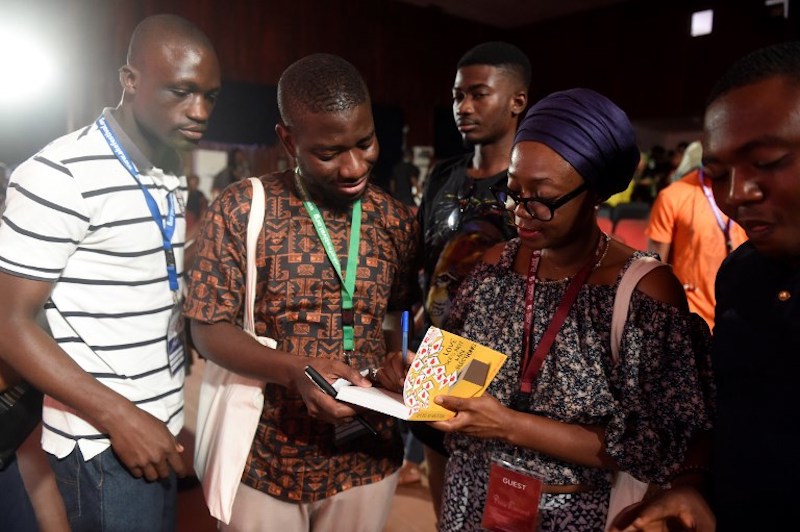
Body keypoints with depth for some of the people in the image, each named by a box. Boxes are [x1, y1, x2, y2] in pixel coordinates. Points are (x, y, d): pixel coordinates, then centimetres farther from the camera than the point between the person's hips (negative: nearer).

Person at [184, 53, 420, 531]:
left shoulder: (398, 220, -1)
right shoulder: (240, 211, -12)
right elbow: (209, 329, -10)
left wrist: (396, 359, -11)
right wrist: (295, 370, -25)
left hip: (368, 459, 3)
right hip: (266, 459, -2)